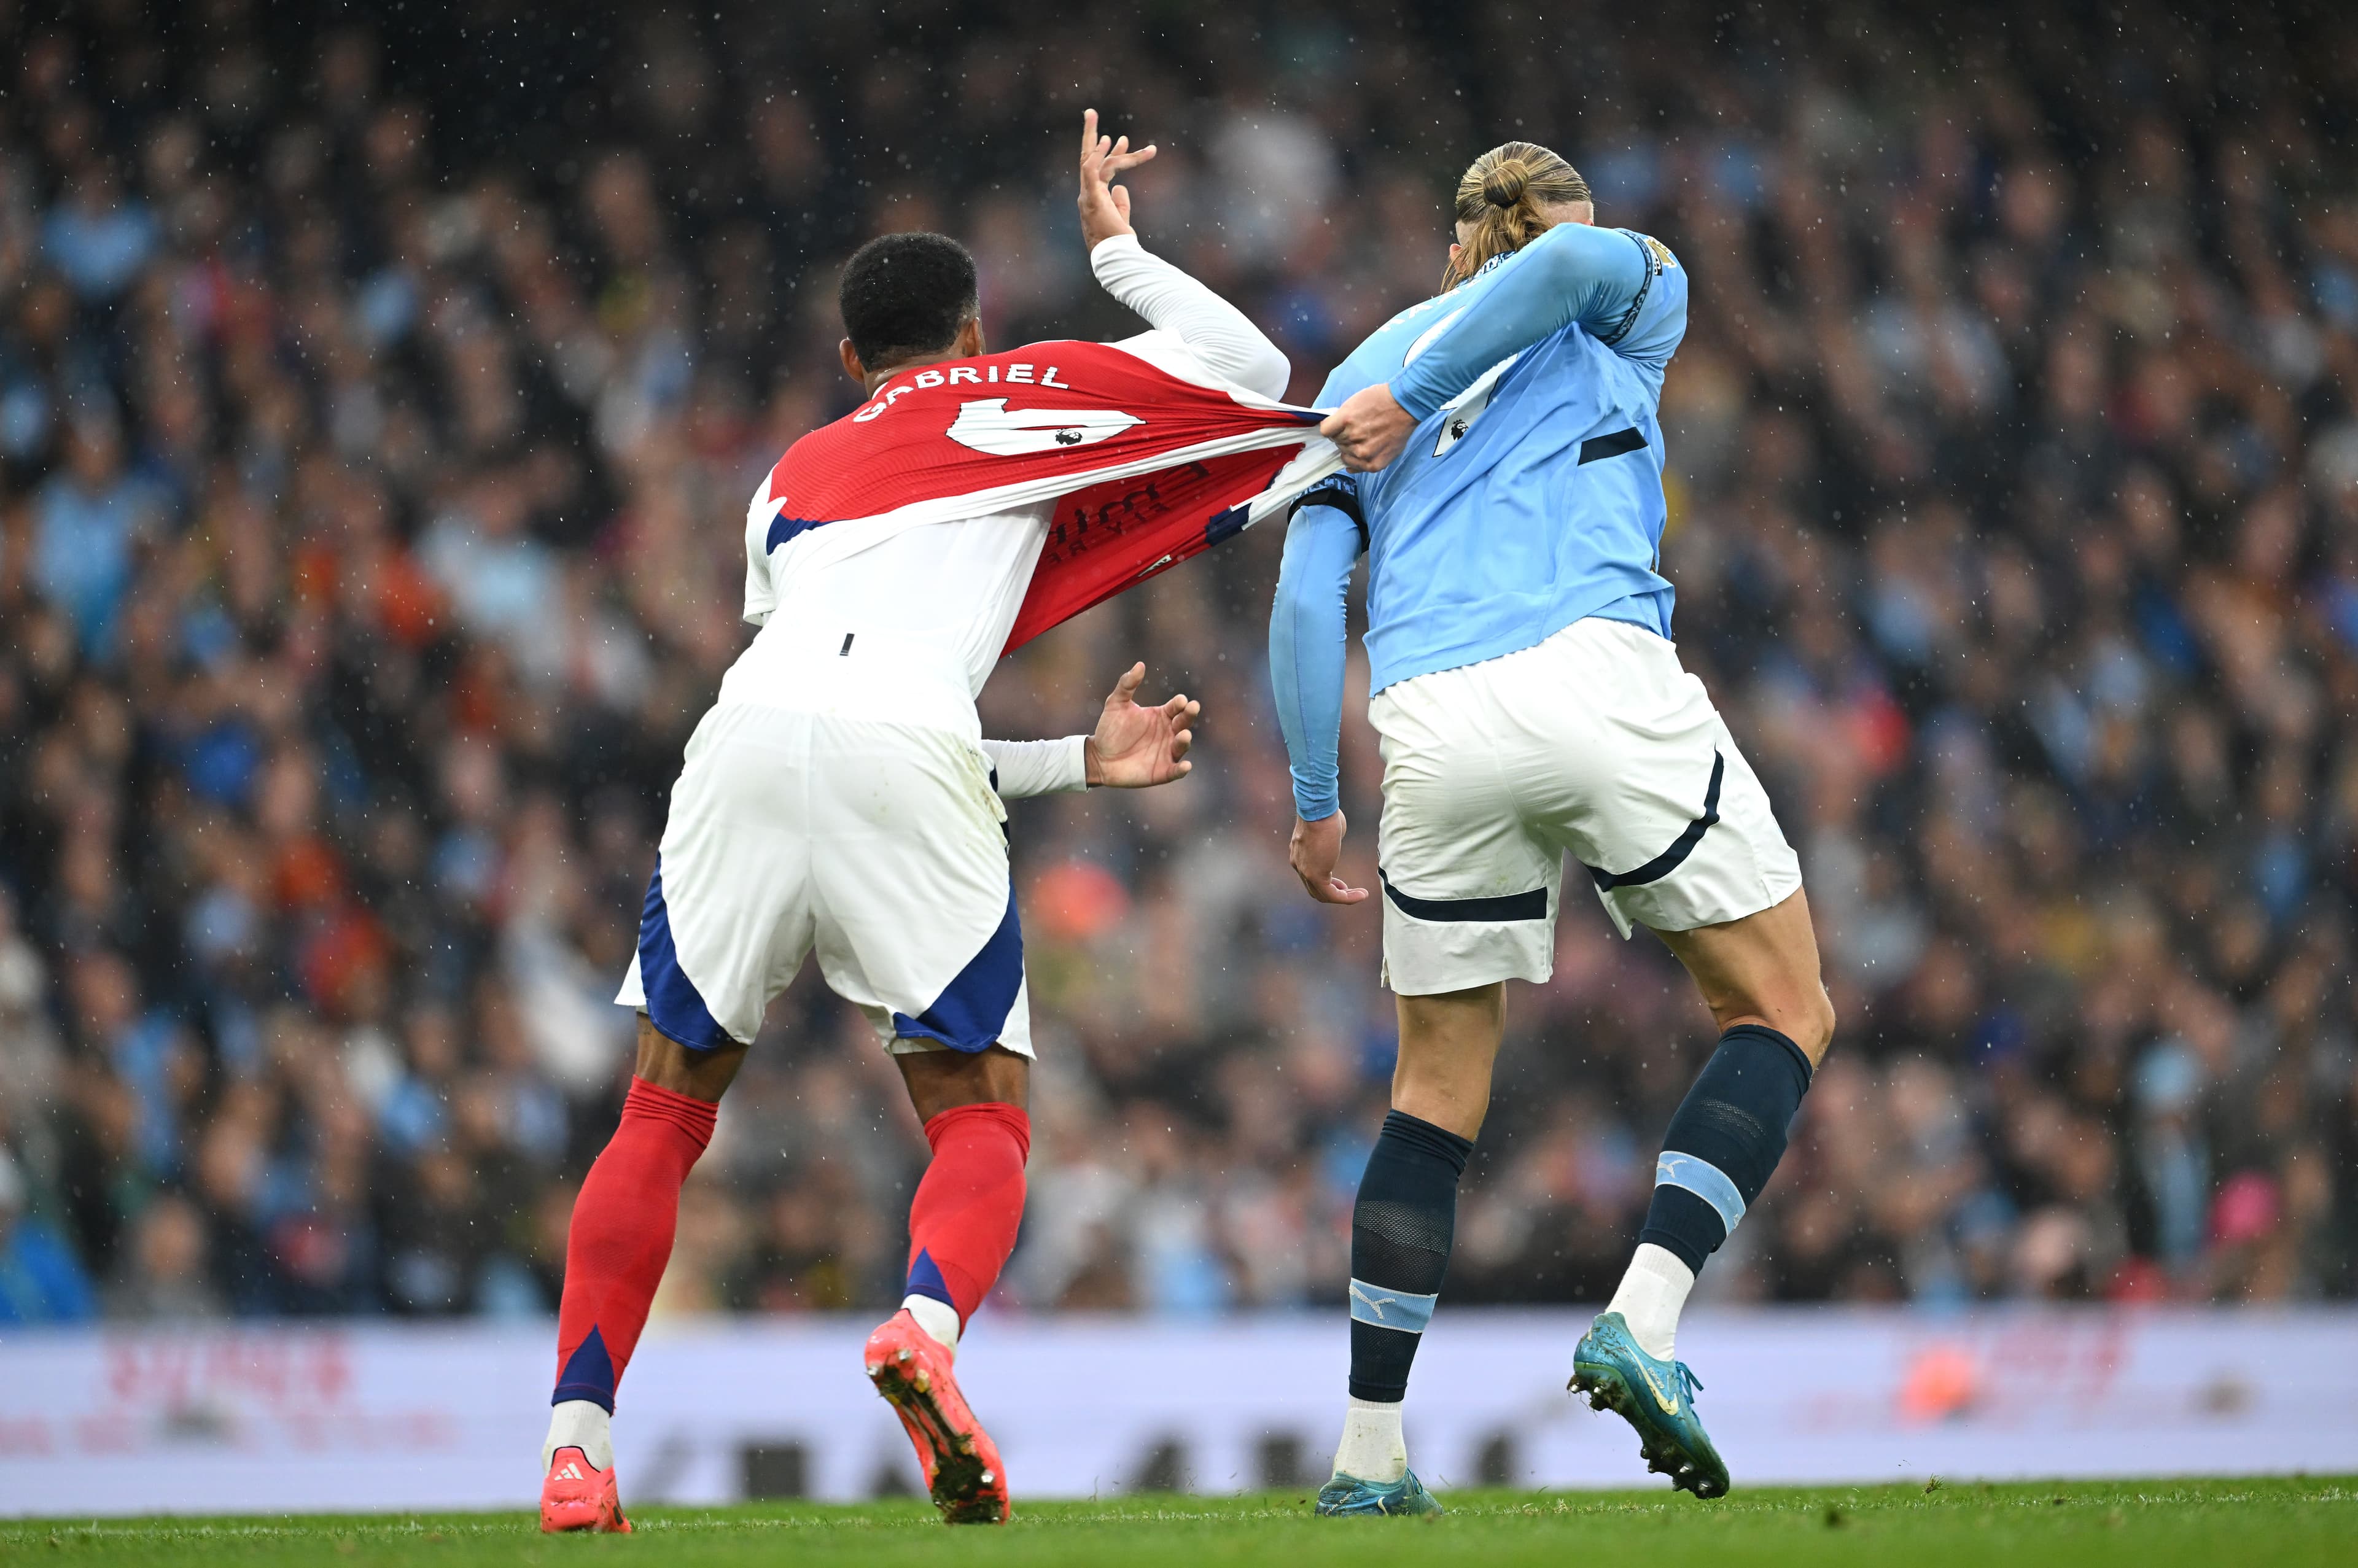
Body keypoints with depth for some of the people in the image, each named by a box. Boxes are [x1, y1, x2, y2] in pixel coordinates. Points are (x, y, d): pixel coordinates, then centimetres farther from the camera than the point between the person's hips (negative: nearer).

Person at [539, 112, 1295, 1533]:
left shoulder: (789, 481, 36)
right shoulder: (1029, 400, 26)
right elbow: (1254, 373, 33)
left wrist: (1081, 760, 37)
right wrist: (1118, 247, 43)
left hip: (750, 730, 3)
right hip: (905, 751, -3)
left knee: (666, 1111, 17)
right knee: (981, 1120, 6)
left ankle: (577, 1443, 4)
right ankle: (928, 1325, -27)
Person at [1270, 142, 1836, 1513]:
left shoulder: (1367, 372, 25)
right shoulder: (1636, 298, 18)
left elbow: (1305, 600, 15)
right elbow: (1579, 258, -8)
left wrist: (1315, 803, 20)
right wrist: (1412, 405, -1)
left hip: (1431, 728, 4)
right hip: (1599, 674, -4)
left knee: (1440, 1091, 17)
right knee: (1785, 1013, 9)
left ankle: (1370, 1452, 13)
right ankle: (1645, 1322, -11)